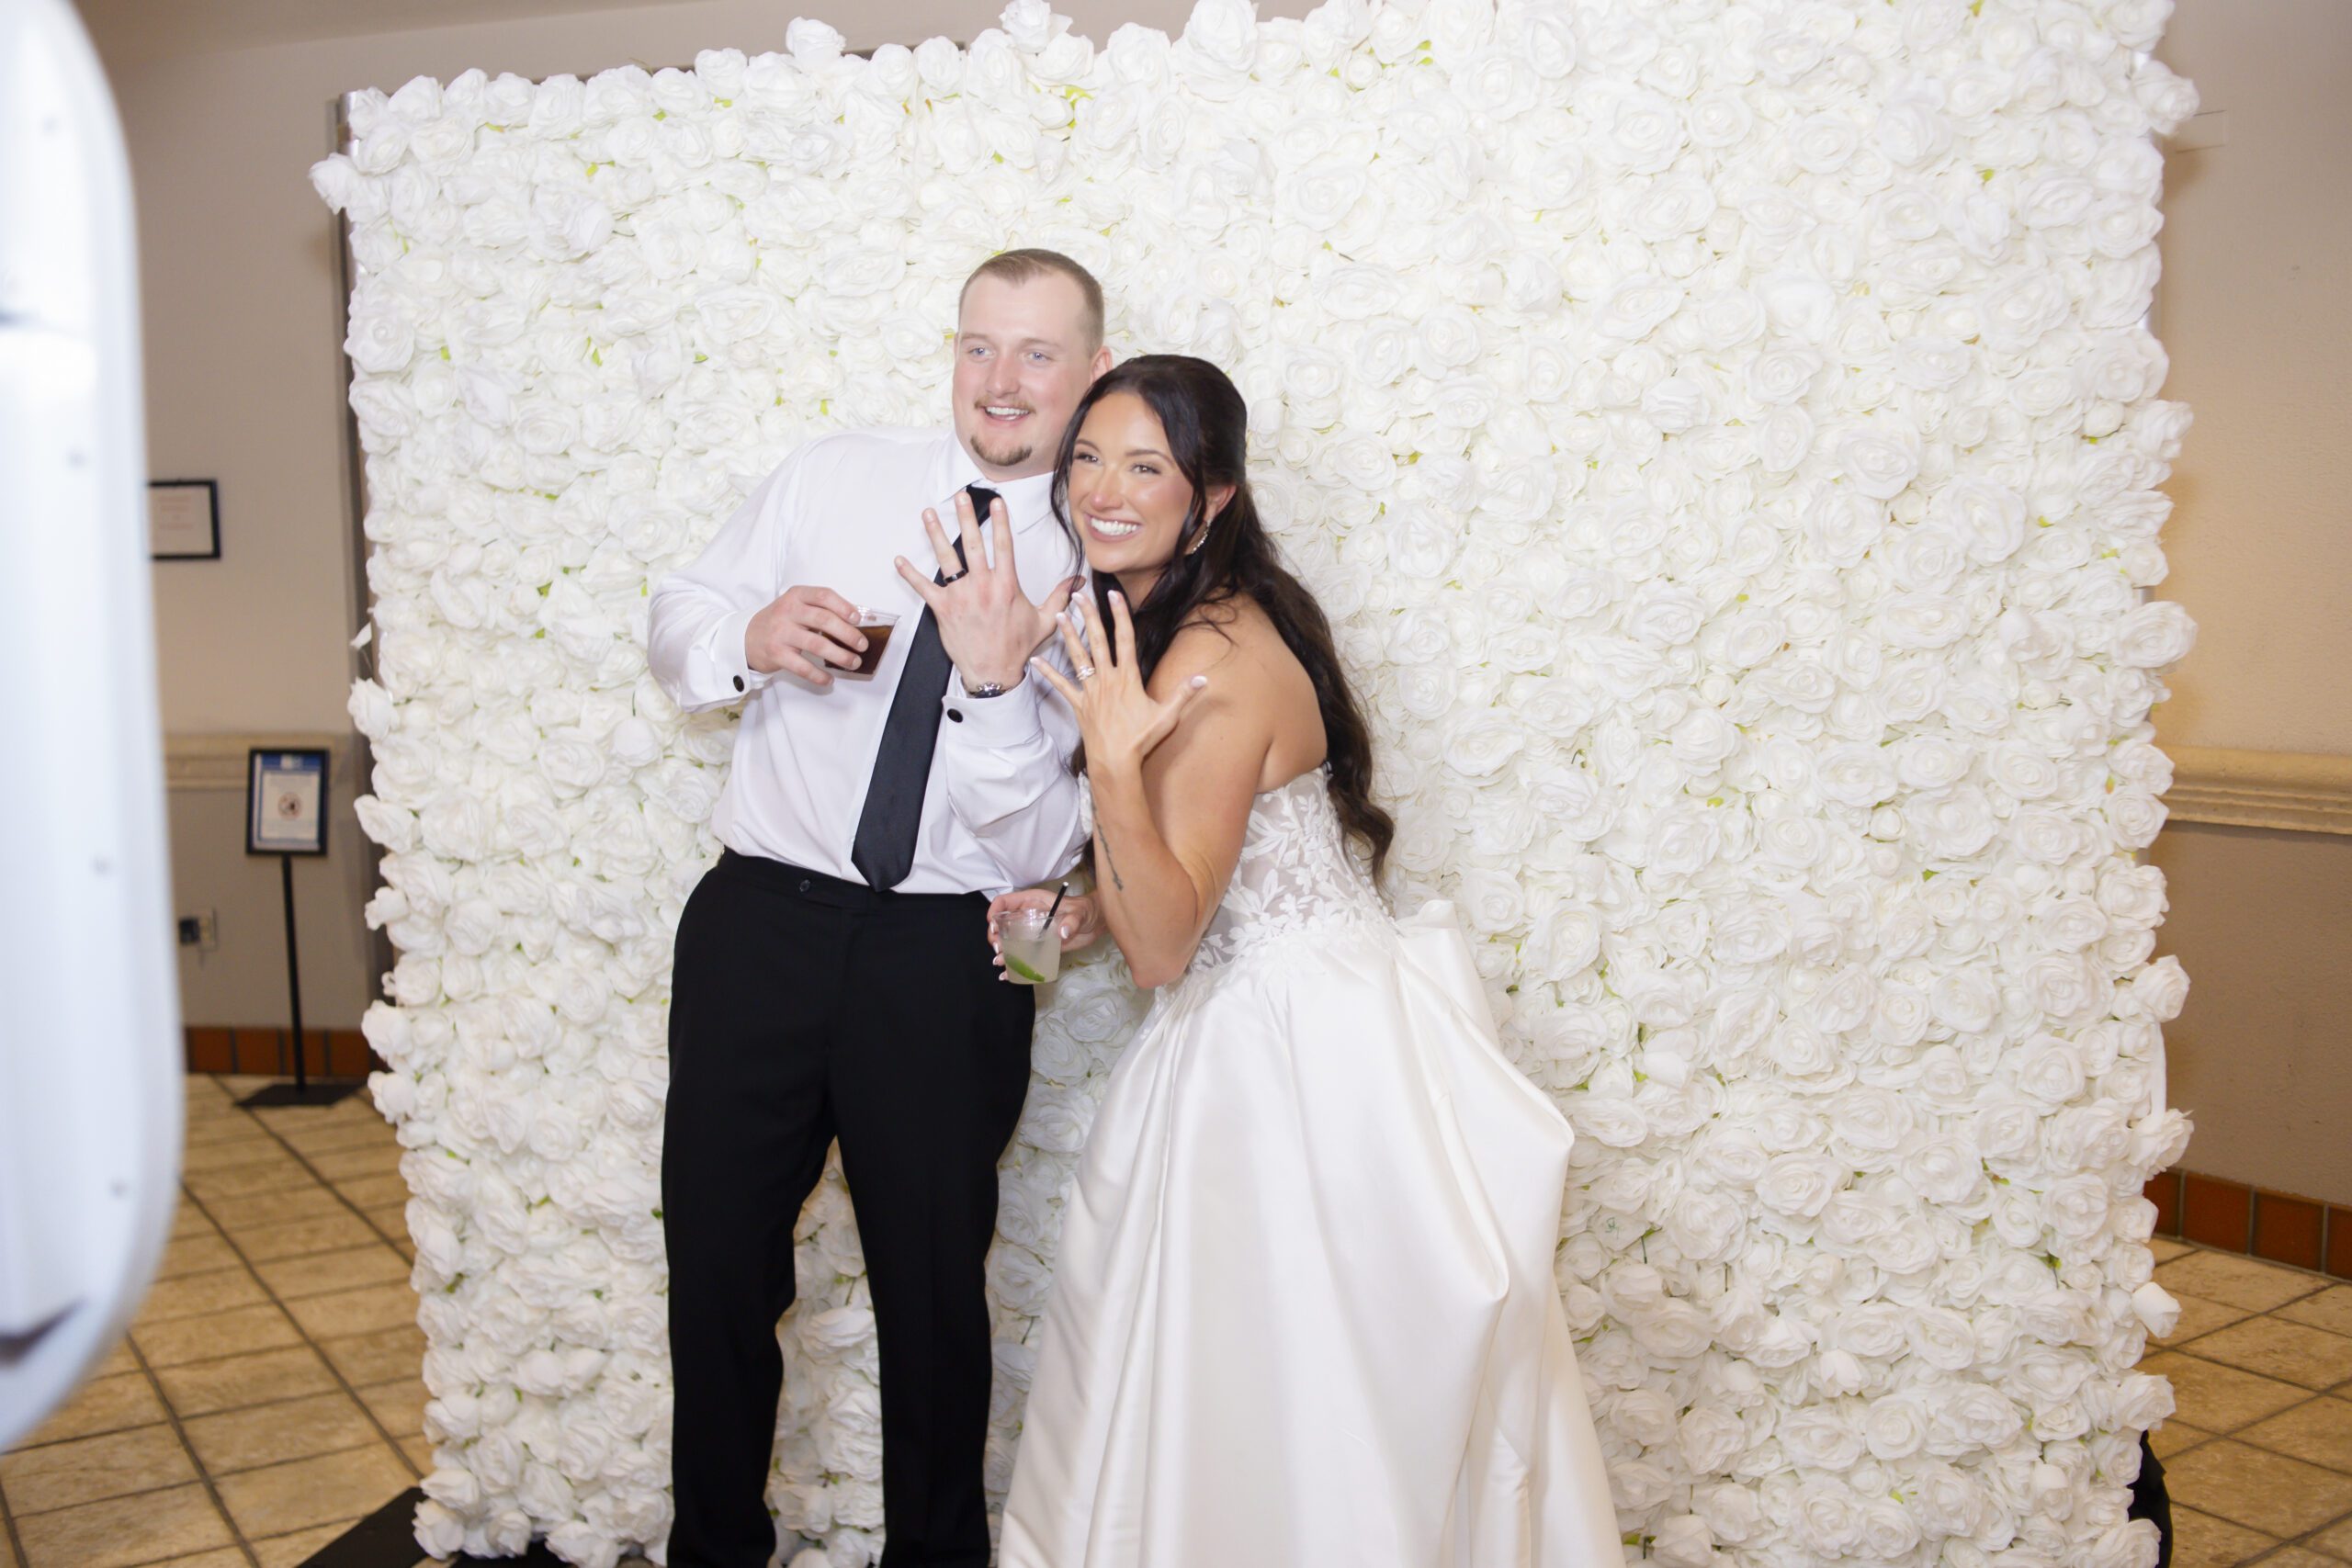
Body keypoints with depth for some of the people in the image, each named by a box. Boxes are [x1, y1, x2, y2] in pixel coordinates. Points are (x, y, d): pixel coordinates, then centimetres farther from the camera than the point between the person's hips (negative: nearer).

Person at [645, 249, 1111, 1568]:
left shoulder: (1088, 575, -1)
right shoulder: (833, 478, 5)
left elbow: (1042, 844, -8)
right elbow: (678, 623, 9)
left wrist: (994, 678, -24)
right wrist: (750, 640, -13)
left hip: (948, 958, -1)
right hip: (763, 917, 2)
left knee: (937, 1283, 13)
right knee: (718, 1261, 12)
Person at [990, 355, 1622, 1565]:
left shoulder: (1217, 663, -23)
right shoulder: (1168, 626, 7)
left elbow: (1162, 945, -26)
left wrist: (1111, 761, -37)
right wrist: (1084, 910, 3)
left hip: (1300, 1054, -9)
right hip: (1245, 1041, 9)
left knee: (1312, 1413, 9)